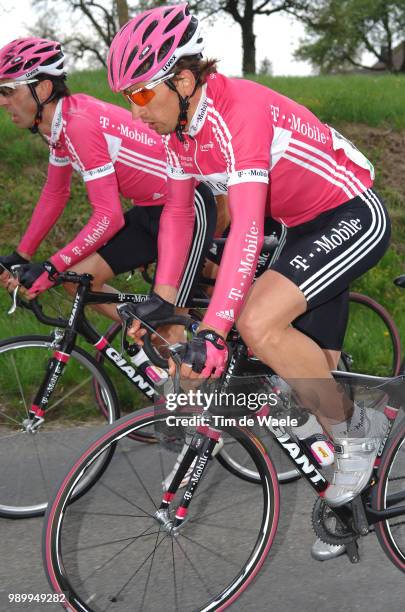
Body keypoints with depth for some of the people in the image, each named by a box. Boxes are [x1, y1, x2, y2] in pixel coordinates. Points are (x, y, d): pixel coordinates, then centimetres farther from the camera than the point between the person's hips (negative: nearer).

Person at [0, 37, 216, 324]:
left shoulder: (79, 124, -26)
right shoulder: (61, 123, 2)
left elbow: (109, 217, -28)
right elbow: (54, 194, 13)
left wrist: (51, 268, -25)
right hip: (151, 210, 9)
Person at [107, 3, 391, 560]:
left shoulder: (240, 109, -29)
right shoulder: (180, 125, -2)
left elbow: (247, 227, -36)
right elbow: (178, 211, 7)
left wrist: (214, 330, -40)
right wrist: (162, 299, 3)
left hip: (355, 217, -9)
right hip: (308, 227, 9)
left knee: (258, 324, -28)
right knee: (314, 376, 13)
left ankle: (356, 430, -6)